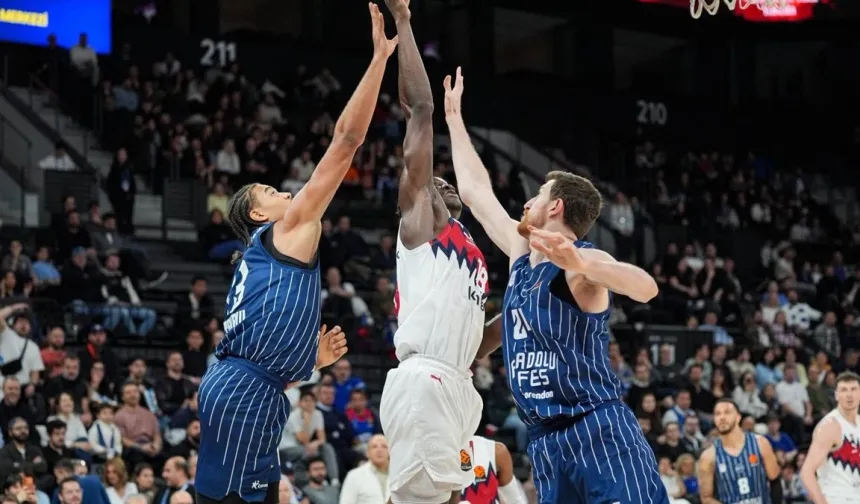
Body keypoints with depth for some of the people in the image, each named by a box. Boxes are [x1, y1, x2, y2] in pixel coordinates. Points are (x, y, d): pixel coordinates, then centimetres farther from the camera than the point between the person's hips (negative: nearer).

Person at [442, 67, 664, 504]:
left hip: (600, 434, -8)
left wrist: (579, 264, -45)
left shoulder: (582, 260, -8)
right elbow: (475, 190, 27)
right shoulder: (521, 253, 16)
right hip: (546, 443, 8)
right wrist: (453, 116, 33)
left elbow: (646, 288, -29)